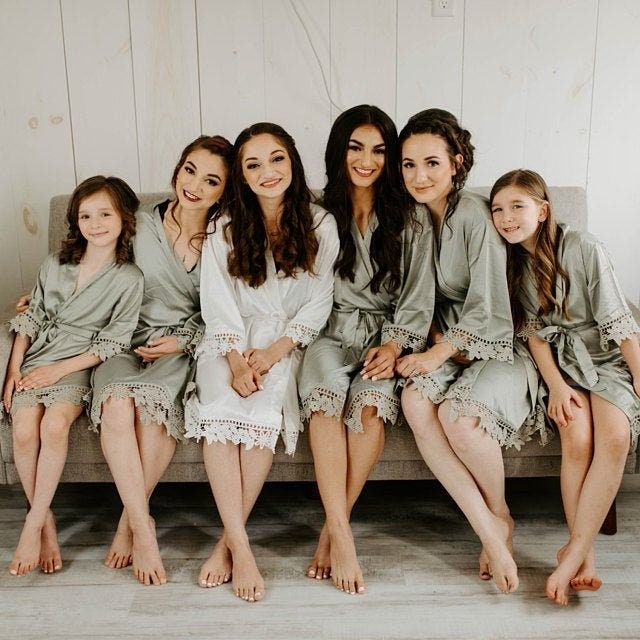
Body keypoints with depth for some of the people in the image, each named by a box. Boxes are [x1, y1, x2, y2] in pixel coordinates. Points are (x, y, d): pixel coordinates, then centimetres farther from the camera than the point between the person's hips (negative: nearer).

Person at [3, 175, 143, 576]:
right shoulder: (55, 265, 12)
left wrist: (58, 370, -11)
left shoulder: (128, 279, -1)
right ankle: (46, 521, -7)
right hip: (34, 363, 3)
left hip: (79, 366, -3)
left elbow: (112, 343, -4)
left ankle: (33, 525, -17)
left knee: (55, 424, -31)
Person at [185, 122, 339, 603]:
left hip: (287, 341, -1)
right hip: (232, 341, 1)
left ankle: (229, 539, -17)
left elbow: (319, 302, 0)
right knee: (220, 405, -29)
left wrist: (274, 351, -15)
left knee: (264, 406, -30)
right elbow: (218, 304, -1)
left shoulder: (320, 226, 4)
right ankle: (241, 547, -26)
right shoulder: (224, 229, 6)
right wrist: (236, 360, -18)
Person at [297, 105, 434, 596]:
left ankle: (332, 526, -18)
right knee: (325, 391, -32)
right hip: (331, 332, 1)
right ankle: (342, 535, -30)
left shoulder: (411, 219, 7)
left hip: (387, 334, 0)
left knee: (371, 400, -32)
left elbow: (418, 300, 3)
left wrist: (393, 346, -13)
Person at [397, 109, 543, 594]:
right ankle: (490, 531, -19)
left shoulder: (474, 215, -15)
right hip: (450, 343, 6)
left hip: (499, 346, -5)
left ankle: (500, 514, 0)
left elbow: (488, 310, -15)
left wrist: (438, 353, -18)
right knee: (415, 400, -26)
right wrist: (440, 337, -4)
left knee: (458, 414, -32)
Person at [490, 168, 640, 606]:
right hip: (559, 361, 2)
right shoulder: (514, 262, 2)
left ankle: (573, 553, -24)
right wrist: (555, 384, -13)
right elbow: (533, 331, 0)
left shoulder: (583, 248, -11)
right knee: (578, 438, -25)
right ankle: (585, 555, -15)